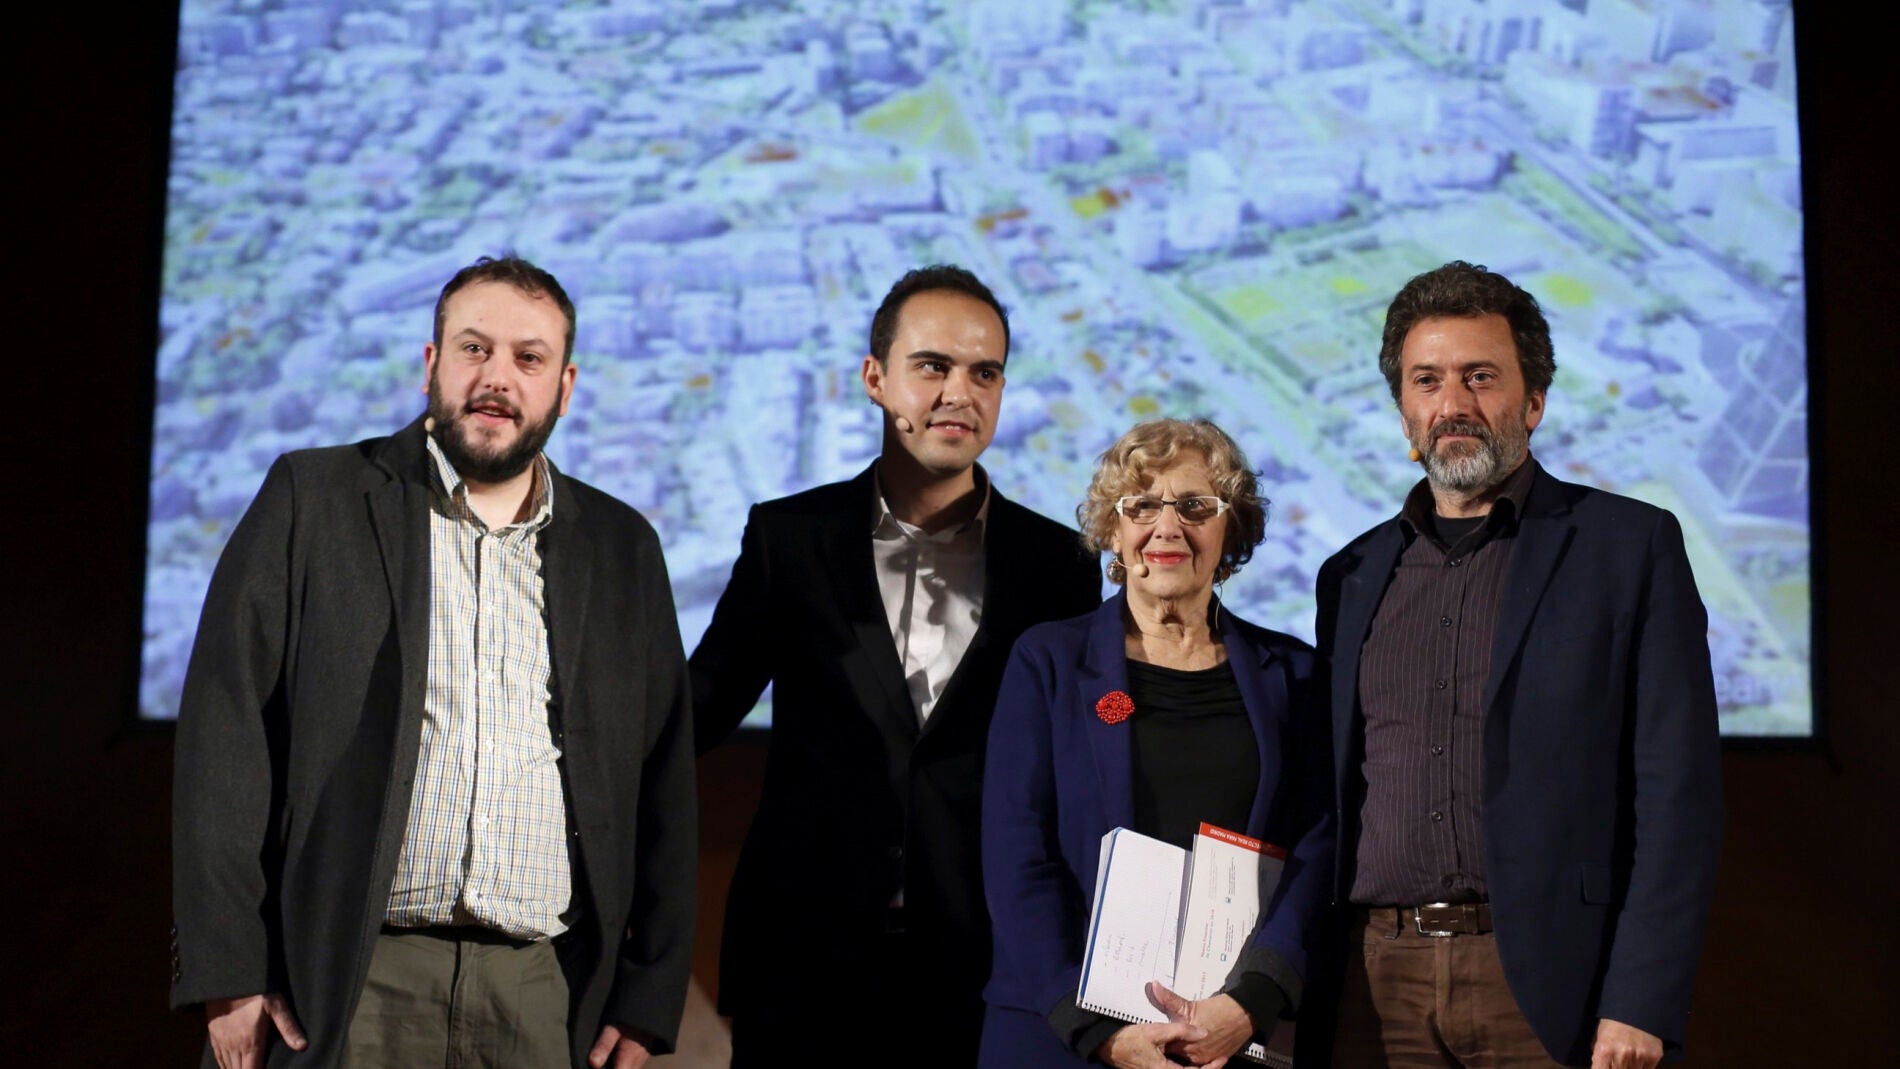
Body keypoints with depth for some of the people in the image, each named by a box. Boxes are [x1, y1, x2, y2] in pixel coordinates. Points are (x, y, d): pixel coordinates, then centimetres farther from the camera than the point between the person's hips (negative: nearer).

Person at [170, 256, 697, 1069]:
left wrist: (645, 1001, 6)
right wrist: (229, 974, -8)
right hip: (348, 985, -2)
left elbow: (661, 781, 12)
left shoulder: (622, 548, 12)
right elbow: (226, 730, -1)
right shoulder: (312, 499, 4)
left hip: (546, 998, 2)